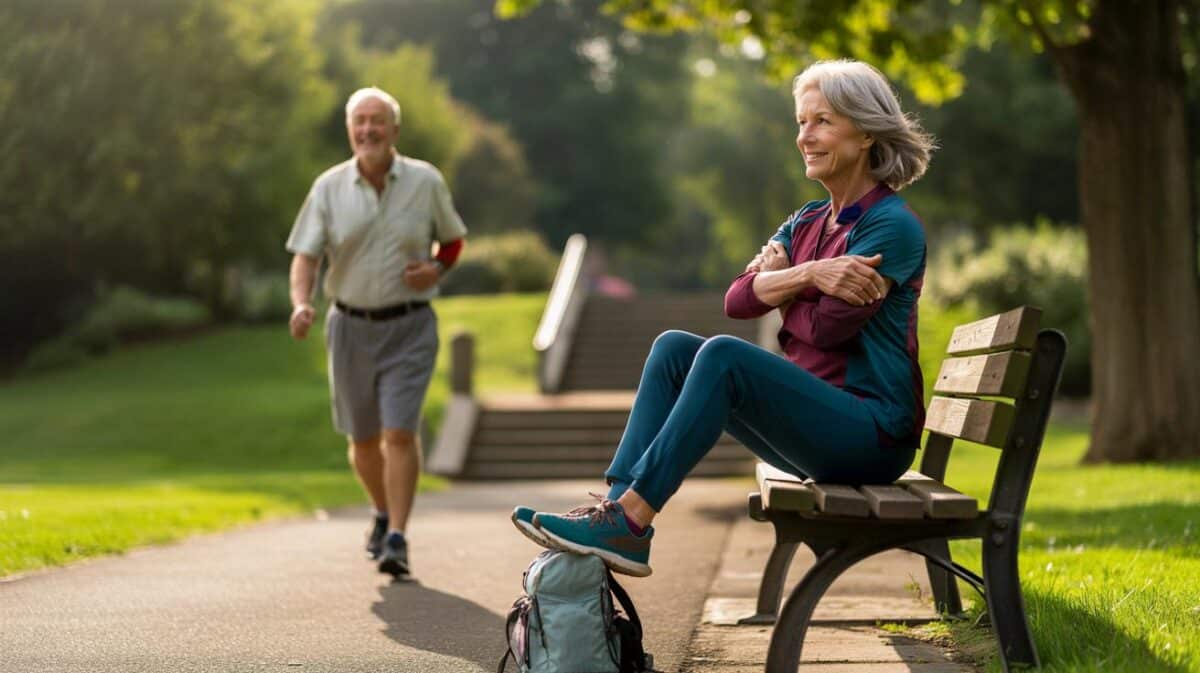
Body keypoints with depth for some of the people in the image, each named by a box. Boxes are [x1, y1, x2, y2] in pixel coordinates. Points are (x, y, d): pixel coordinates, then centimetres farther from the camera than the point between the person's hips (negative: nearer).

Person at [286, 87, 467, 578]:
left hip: (409, 325, -2)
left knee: (399, 432, -14)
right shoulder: (329, 188, -3)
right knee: (363, 439, 13)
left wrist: (436, 268, -10)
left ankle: (397, 540, -11)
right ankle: (384, 515, 39)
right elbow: (305, 255, -5)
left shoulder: (426, 182, -3)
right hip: (351, 325, 2)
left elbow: (453, 239, 11)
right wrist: (301, 304, -24)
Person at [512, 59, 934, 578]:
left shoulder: (893, 226, -10)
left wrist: (778, 279, -2)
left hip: (871, 434, -8)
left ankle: (629, 524, -29)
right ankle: (617, 505, -17)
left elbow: (827, 328, -18)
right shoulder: (806, 223, 15)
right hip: (810, 426, 8)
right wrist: (808, 274, -17)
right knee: (674, 346, -6)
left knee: (723, 355, -28)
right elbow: (737, 301, -1)